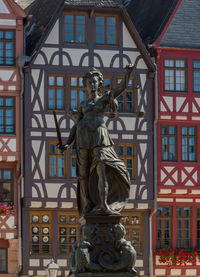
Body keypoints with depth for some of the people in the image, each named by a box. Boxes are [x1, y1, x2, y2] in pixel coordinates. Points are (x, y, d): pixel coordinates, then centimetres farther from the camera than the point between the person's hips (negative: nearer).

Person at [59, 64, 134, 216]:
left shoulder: (106, 97, 14)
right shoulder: (83, 104, 21)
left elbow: (122, 87, -3)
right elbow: (76, 126, 16)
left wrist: (128, 72, -21)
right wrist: (68, 144, 2)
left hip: (100, 137, -3)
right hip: (83, 137, 3)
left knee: (102, 170, -20)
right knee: (84, 174, 1)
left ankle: (104, 205, -28)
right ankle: (87, 210, 6)